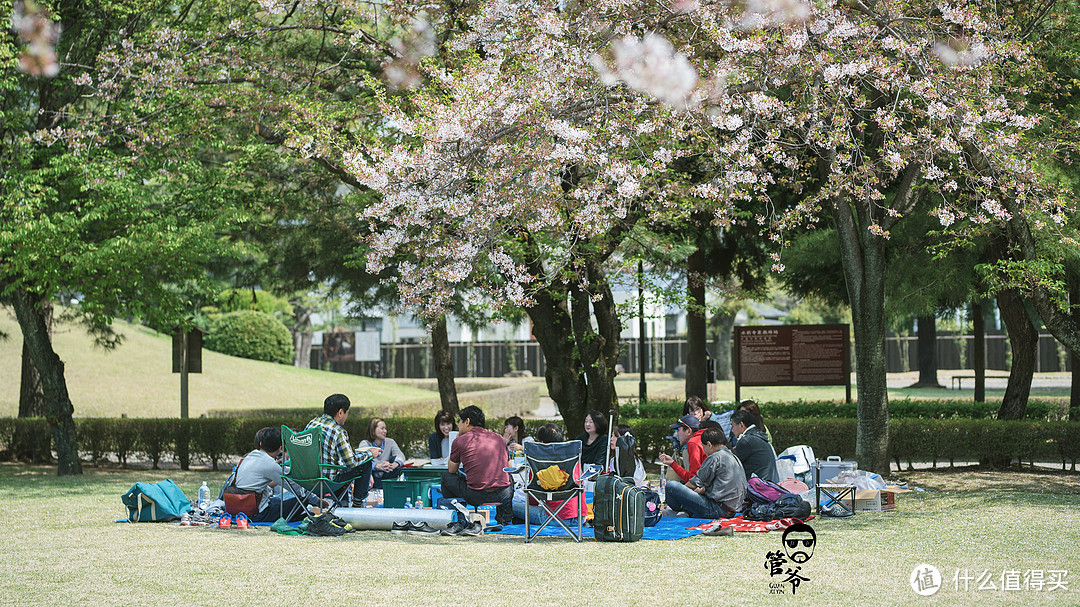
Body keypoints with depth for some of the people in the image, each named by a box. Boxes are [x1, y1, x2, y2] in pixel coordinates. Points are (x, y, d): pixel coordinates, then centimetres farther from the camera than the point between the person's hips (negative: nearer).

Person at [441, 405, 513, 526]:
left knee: (446, 476, 22)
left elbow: (451, 470, 15)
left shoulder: (460, 441, 0)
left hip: (476, 497, -4)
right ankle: (505, 517, 38)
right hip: (503, 495, 4)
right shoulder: (499, 438, 11)